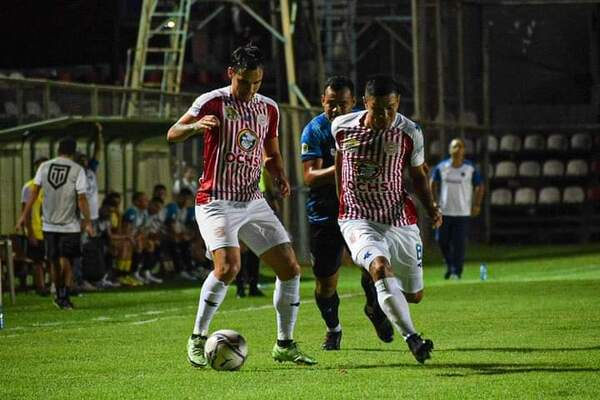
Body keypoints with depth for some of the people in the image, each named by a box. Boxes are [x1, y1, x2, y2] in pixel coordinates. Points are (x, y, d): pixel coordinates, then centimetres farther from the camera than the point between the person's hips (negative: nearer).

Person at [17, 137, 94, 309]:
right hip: (70, 224, -3)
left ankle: (60, 296, 25)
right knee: (66, 260, 2)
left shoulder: (44, 167, 2)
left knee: (54, 262, 14)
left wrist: (24, 215, 8)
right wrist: (88, 222, -6)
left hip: (49, 224, 3)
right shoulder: (77, 170, -7)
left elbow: (34, 192, 2)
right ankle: (64, 296, -13)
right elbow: (82, 198, -10)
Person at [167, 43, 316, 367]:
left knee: (290, 268, 0)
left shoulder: (268, 108, 10)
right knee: (228, 267, -25)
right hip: (217, 202, -6)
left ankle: (285, 345, 14)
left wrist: (280, 177, 1)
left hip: (253, 202, 6)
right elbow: (172, 134, -8)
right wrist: (196, 125, -30)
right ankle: (197, 339, -10)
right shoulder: (213, 102, -6)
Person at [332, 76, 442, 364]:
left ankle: (378, 305, 47)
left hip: (400, 219, 2)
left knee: (414, 294, 9)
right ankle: (412, 339, -36)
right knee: (380, 267, -33)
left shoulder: (410, 133, -6)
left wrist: (431, 207, -9)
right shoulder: (342, 127, -6)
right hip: (357, 218, -2)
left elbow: (417, 175, 8)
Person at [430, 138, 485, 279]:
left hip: (463, 213, -2)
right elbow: (434, 184, 14)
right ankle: (449, 265, 30)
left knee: (459, 243, -6)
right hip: (444, 211, 2)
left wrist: (477, 205, 1)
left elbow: (480, 186, 7)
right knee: (442, 240, 5)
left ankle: (456, 271, 3)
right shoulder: (441, 167, 0)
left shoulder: (470, 168, -3)